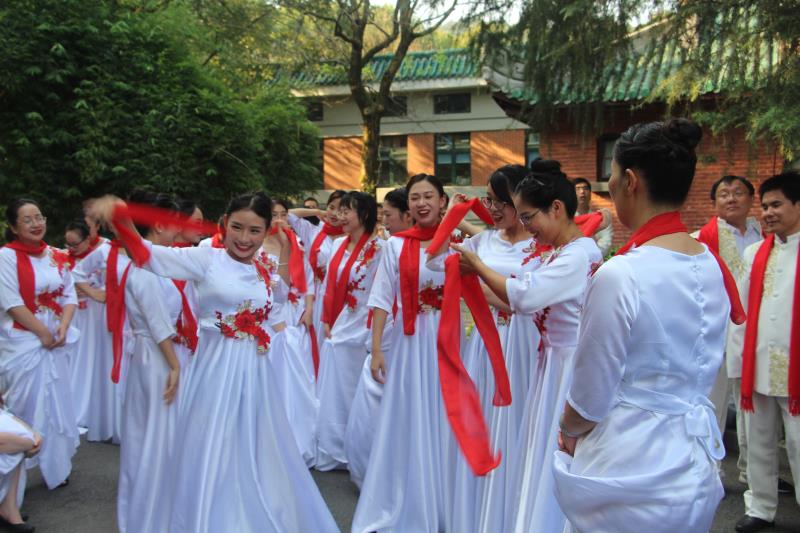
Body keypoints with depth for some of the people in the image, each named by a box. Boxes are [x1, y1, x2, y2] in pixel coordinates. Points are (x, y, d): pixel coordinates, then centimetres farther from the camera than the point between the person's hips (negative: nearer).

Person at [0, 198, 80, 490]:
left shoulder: (58, 257, 7)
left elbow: (69, 296, 6)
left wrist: (63, 327, -11)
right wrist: (42, 332, -13)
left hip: (55, 340, 5)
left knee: (56, 404, 11)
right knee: (27, 407, 0)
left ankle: (56, 467, 25)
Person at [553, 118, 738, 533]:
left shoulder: (621, 275, -23)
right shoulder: (712, 266, -1)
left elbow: (588, 405, -15)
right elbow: (698, 374, 9)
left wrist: (567, 429, 5)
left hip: (632, 473, -7)